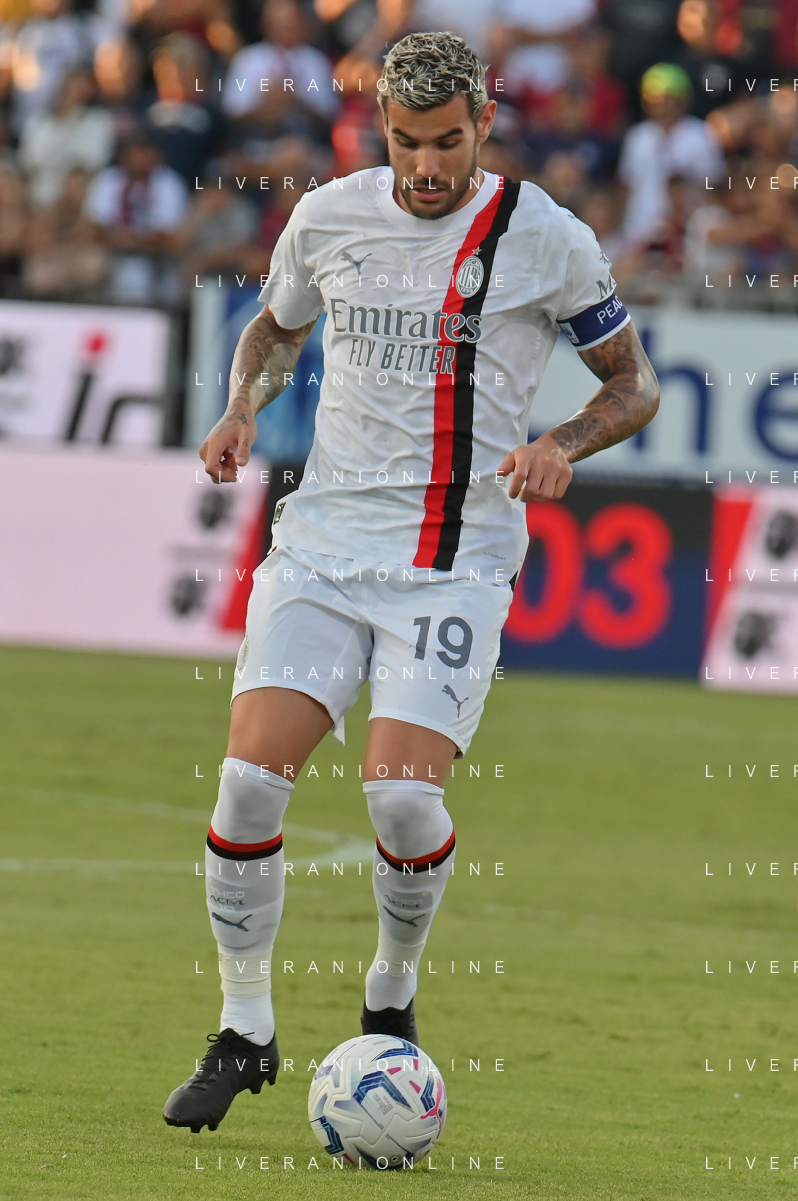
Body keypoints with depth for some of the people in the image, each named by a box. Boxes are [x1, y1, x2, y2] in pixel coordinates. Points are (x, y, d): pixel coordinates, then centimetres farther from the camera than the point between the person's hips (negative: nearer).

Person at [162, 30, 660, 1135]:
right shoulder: (328, 218, 5)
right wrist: (243, 410, 4)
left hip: (457, 563, -3)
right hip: (323, 537, 3)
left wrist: (562, 445, -12)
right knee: (250, 779, -13)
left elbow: (633, 386, 8)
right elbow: (276, 328, 25)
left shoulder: (548, 242, -3)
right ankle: (245, 1034, 4)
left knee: (402, 793, -18)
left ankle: (393, 991, 12)